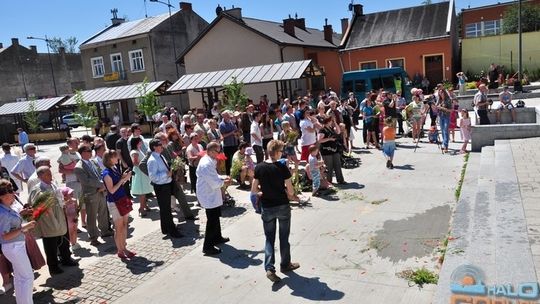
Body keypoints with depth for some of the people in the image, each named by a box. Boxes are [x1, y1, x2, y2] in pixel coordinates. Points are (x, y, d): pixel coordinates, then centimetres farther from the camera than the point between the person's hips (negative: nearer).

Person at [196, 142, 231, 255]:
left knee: (215, 217, 25)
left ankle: (217, 238, 43)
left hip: (211, 196, 11)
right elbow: (214, 183, -27)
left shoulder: (209, 161, 6)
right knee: (212, 221, -1)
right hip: (209, 197, -11)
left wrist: (223, 178, 1)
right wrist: (224, 182, -9)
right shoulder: (206, 164, -27)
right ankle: (207, 247, 10)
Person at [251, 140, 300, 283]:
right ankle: (285, 264, 30)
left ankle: (269, 268, -1)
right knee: (284, 237, 15)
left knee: (269, 238, 11)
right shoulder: (282, 167, -15)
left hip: (267, 208, 2)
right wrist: (291, 196, 10)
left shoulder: (259, 168, -7)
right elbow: (290, 191, -11)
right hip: (282, 206, -2)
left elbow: (253, 190, -2)